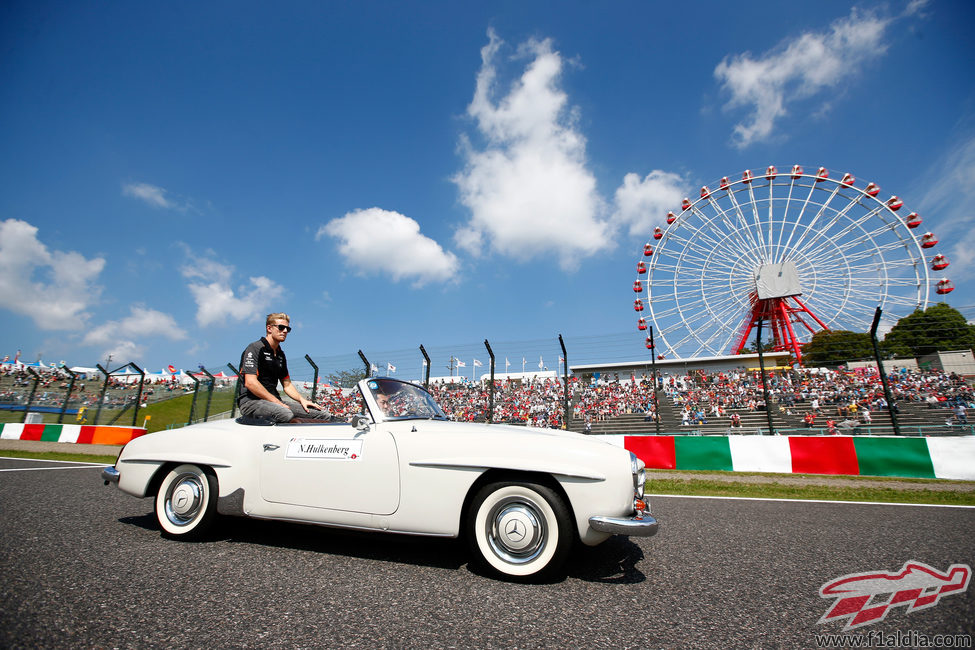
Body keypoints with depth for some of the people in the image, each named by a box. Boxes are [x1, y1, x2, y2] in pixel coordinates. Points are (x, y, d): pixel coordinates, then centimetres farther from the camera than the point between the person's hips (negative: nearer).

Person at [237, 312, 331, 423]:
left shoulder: (280, 354, 22)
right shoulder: (255, 348, -4)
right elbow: (250, 383, -16)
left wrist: (302, 399, 4)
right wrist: (278, 403, -18)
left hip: (275, 402, 8)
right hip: (251, 401, -7)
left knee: (325, 415, -11)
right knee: (286, 414, -42)